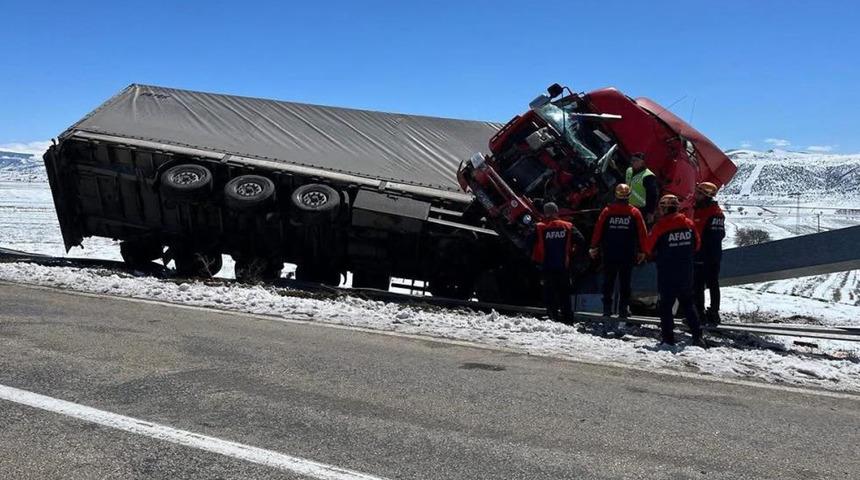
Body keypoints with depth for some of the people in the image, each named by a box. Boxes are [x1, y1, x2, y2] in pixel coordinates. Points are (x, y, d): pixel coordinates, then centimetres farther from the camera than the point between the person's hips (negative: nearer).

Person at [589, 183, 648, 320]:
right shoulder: (634, 213, -2)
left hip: (609, 254, 1)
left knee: (608, 282, 9)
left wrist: (594, 248, 9)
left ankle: (607, 309, 8)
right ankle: (623, 309, 3)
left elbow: (598, 230, 0)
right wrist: (642, 251, 8)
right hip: (627, 255, -1)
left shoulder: (607, 211, -2)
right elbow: (642, 233, 0)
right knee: (625, 282, 6)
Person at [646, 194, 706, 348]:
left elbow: (650, 247, -4)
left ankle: (668, 339, 4)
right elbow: (696, 245, 9)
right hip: (686, 272, 5)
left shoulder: (660, 226, -14)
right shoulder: (688, 223, 1)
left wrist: (658, 256, 15)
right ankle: (697, 336, 12)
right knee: (688, 304, 16)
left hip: (667, 273, -5)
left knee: (665, 305, 5)